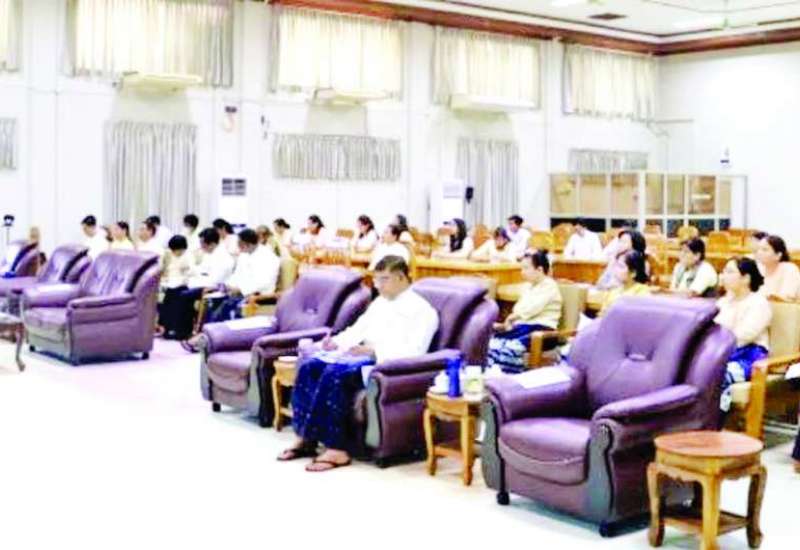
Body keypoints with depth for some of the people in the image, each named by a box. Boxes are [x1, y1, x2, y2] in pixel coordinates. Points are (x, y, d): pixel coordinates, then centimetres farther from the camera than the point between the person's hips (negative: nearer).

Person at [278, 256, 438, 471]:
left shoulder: (422, 310, -2)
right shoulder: (379, 302, 24)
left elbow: (414, 352, -15)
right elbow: (358, 329, 22)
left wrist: (375, 350, -25)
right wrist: (337, 342, 0)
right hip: (361, 357, 8)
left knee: (335, 374, -32)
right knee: (309, 367, -16)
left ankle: (334, 447, -29)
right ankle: (306, 437, -19)